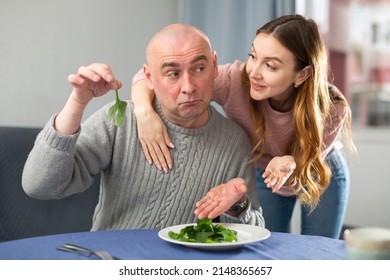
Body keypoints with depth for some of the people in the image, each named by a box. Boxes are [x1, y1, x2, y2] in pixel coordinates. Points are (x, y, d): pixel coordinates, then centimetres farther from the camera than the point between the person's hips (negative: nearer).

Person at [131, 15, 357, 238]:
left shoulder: (331, 110, -35)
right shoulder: (236, 80, -35)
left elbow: (298, 180, -28)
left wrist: (290, 168, -51)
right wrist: (145, 111, -52)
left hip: (321, 174, 0)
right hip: (262, 172, 1)